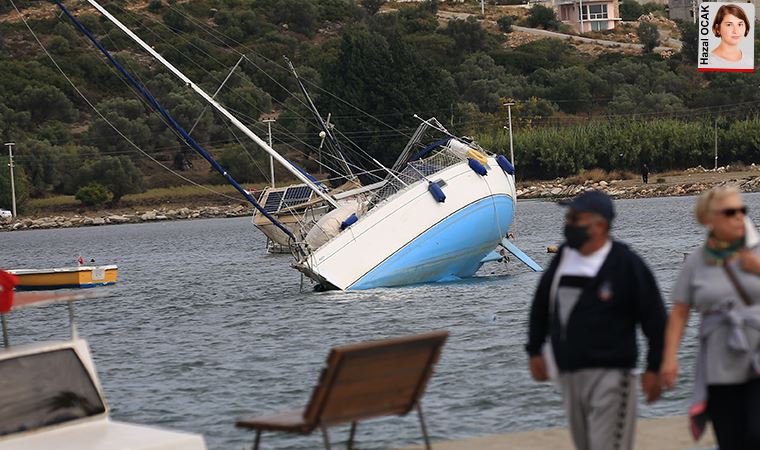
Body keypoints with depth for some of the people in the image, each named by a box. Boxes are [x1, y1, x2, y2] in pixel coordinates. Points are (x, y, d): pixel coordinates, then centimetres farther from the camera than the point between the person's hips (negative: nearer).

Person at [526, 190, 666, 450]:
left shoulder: (626, 263, -9)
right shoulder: (563, 258, 6)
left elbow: (654, 316, -6)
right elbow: (541, 304, 20)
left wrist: (653, 368, -7)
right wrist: (535, 350, 20)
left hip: (609, 373, -6)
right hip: (568, 373, 6)